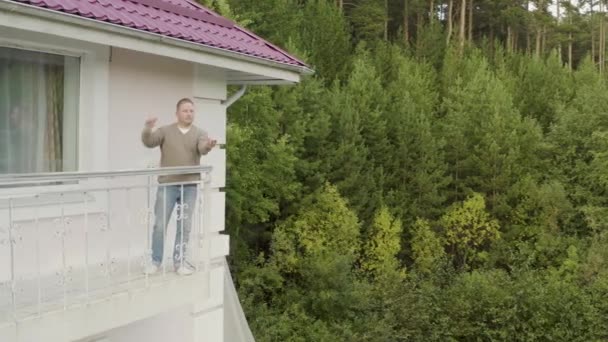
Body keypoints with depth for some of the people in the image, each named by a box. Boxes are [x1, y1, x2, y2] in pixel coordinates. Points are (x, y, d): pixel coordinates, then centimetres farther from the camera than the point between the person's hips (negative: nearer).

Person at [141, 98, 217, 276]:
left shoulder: (200, 133, 4)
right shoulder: (165, 131, 4)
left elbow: (202, 149, -16)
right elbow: (149, 142, -9)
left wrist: (208, 146, -40)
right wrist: (148, 129, -31)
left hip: (189, 186, 1)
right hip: (167, 185, -1)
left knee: (184, 226, 6)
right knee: (160, 224, 2)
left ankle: (179, 261, 17)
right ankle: (155, 261, 14)